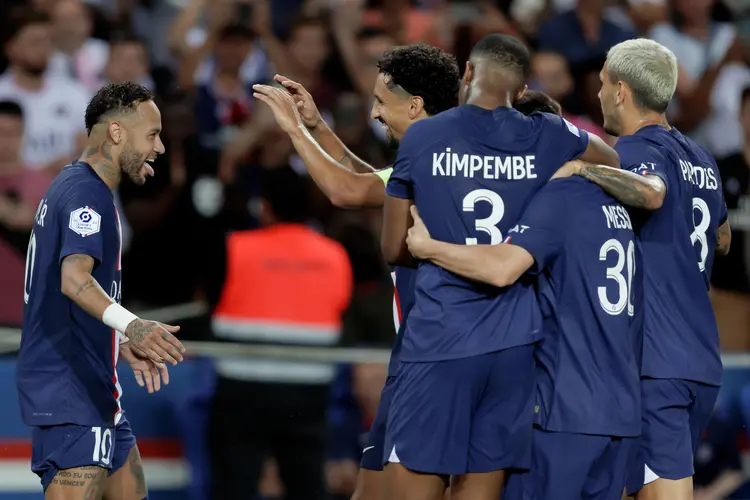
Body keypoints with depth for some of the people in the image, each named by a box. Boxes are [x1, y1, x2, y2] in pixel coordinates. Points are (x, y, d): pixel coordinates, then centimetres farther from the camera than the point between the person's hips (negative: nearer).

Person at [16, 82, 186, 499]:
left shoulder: (74, 186, 19)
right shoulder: (86, 192, -15)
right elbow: (74, 279, -31)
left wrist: (124, 347, 30)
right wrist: (132, 326, -47)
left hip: (93, 388, 11)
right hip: (70, 391, -11)